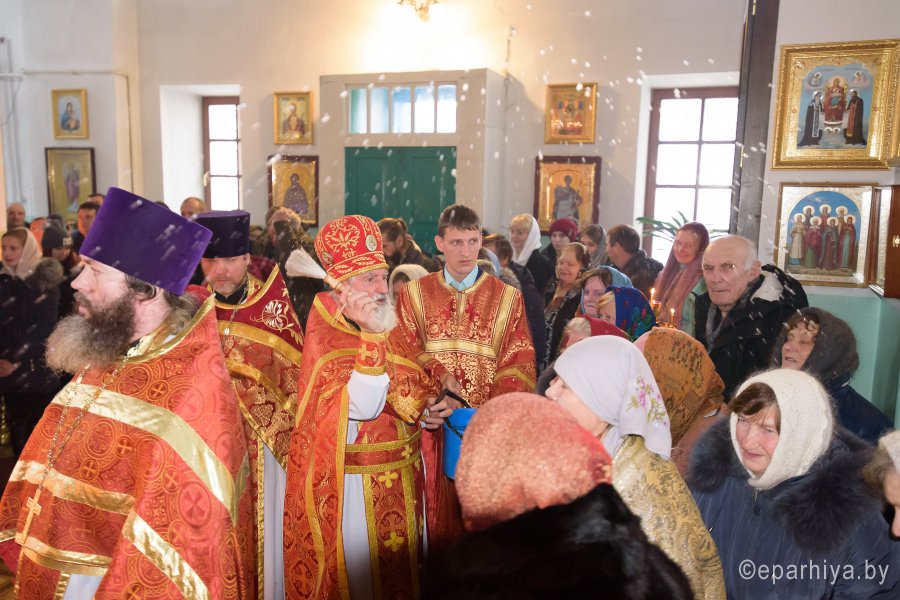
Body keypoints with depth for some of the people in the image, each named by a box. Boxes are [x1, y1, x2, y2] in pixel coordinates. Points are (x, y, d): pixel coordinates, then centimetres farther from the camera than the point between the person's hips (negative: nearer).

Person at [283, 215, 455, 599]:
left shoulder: (384, 323, 5)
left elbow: (409, 385, 15)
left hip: (405, 477, 7)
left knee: (404, 566, 20)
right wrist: (369, 335, -33)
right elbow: (362, 407, -28)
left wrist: (428, 405, -7)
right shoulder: (326, 334, -17)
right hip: (359, 486, -7)